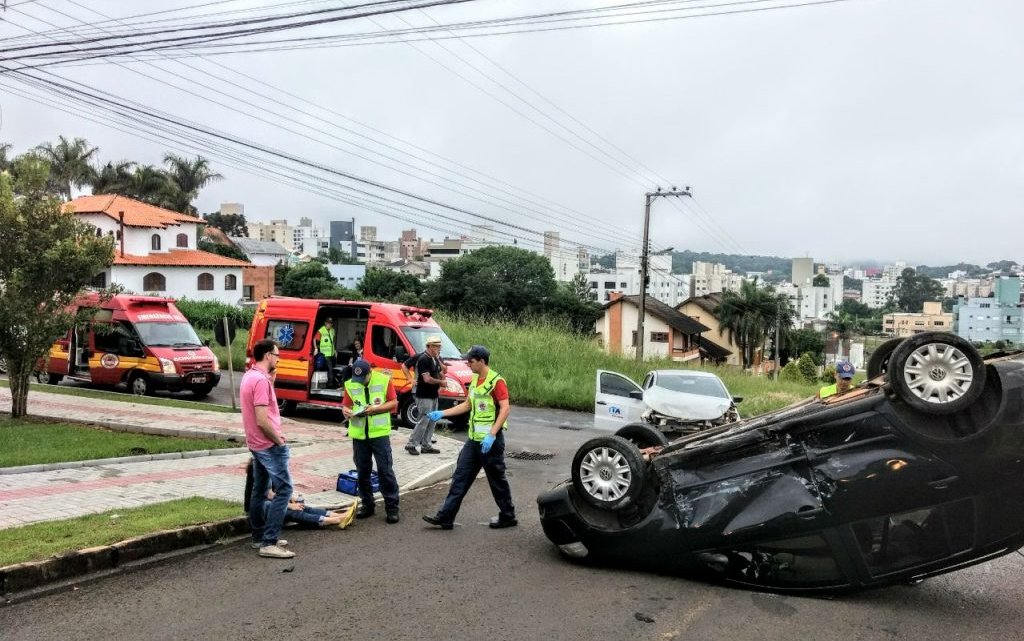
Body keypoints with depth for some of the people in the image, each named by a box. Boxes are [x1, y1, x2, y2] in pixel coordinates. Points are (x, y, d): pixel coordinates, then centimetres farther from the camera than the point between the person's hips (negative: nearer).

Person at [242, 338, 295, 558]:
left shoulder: (249, 376, 9)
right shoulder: (261, 380, -22)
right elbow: (262, 420, -26)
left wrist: (271, 380, 7)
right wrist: (279, 440, -14)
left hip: (256, 444, 10)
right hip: (269, 445, -10)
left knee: (259, 489, 16)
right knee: (284, 489, -9)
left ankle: (259, 536, 25)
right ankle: (269, 543, -12)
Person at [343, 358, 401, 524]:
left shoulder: (384, 380, -4)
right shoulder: (350, 384, 3)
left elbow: (394, 403, -1)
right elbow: (345, 405, 8)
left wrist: (376, 408, -15)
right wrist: (347, 412, -15)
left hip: (380, 433, -3)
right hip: (359, 435, 3)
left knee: (386, 471, -2)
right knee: (362, 472, 10)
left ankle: (392, 507, 5)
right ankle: (367, 504, 23)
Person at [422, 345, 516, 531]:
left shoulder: (496, 381, -15)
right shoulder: (475, 380, 12)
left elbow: (505, 409, -21)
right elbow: (467, 405, 20)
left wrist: (492, 435, -28)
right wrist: (442, 413, 13)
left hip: (490, 440, -8)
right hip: (474, 439, 9)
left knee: (497, 480, 4)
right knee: (460, 477, 6)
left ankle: (508, 517, 20)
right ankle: (445, 517, 9)